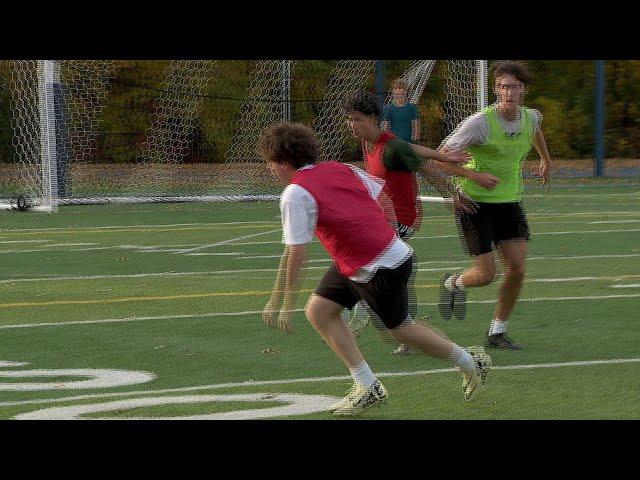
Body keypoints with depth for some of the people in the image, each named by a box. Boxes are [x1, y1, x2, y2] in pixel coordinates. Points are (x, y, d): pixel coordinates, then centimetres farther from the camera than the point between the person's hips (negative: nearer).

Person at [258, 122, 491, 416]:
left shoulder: (295, 194, -17)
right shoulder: (340, 169, 7)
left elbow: (295, 254, -20)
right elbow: (383, 199, 15)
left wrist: (285, 303, -15)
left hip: (381, 268, -9)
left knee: (400, 329, 10)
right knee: (318, 310, 7)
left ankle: (471, 363, 29)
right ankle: (367, 387, 9)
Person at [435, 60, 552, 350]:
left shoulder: (530, 117, -2)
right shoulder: (480, 122, -21)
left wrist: (546, 159, 39)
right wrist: (476, 175, -30)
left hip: (510, 202, 6)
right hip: (475, 204, -5)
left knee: (517, 269, -3)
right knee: (485, 275, -6)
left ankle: (497, 332, 13)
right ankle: (453, 283, 30)